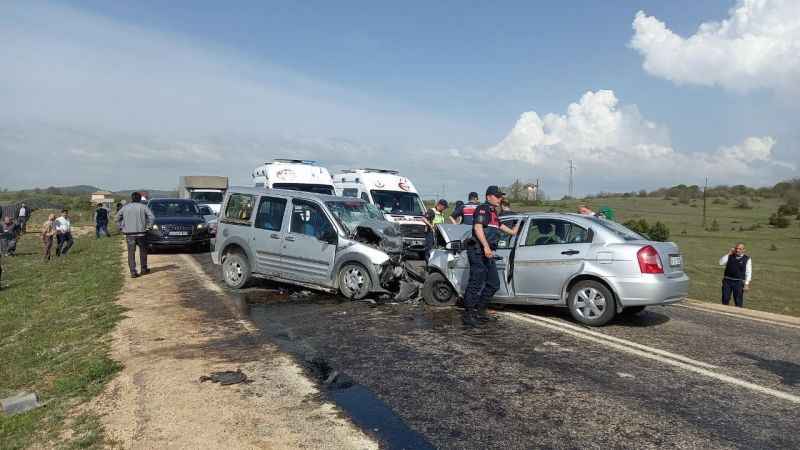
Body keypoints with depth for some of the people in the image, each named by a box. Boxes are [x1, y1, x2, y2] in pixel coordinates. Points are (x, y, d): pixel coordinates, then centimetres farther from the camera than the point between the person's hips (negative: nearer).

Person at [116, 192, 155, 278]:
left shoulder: (125, 207, 6)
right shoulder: (143, 207, -1)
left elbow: (118, 217, 11)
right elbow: (152, 217, -10)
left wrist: (122, 227, 14)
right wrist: (149, 226, -1)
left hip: (129, 234, 1)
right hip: (141, 233, -1)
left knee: (131, 253, 3)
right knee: (143, 251, 15)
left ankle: (133, 272, -2)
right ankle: (144, 269, 23)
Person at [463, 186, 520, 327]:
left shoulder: (493, 213, 23)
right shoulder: (482, 209, -6)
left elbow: (500, 226, 42)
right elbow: (478, 228, -20)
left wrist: (518, 223, 53)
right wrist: (486, 247, -29)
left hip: (488, 253, 10)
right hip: (478, 251, -10)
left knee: (494, 284, 13)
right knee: (476, 284, -10)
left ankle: (480, 311, 22)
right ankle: (468, 316, -5)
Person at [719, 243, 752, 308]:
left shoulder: (747, 259, 0)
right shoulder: (730, 257, 8)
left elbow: (748, 272, -3)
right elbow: (721, 263, -4)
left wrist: (746, 284, -11)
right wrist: (729, 253, -6)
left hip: (738, 282, -2)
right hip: (727, 281, 2)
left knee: (738, 302, 4)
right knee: (725, 300, 7)